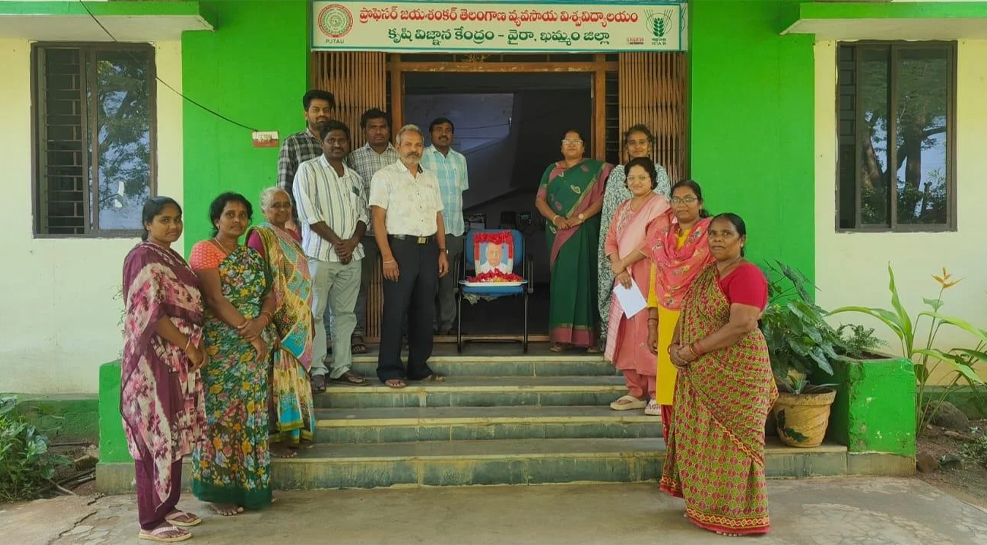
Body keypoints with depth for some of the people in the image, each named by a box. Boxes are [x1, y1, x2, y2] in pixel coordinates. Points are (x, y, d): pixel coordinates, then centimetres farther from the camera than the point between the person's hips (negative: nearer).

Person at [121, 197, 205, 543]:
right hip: (155, 358, -9)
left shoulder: (173, 257, 15)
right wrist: (189, 346, -15)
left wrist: (196, 347, 6)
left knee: (174, 434, 14)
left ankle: (168, 506, 25)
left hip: (179, 357, 9)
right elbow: (151, 313, -19)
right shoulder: (144, 258, -13)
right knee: (157, 434, -3)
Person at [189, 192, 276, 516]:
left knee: (251, 415, 9)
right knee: (222, 414, -2)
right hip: (221, 347, -6)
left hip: (255, 346, 6)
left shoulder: (253, 256, 16)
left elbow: (270, 294, 9)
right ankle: (219, 491, 8)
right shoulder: (204, 251, -5)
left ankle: (247, 486, 18)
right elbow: (215, 299, -15)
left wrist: (261, 321, -12)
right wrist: (248, 332, -18)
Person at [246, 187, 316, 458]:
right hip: (277, 321, -8)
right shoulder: (260, 236, -10)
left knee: (293, 374, 12)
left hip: (298, 321, 8)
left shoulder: (293, 236, 13)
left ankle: (292, 432, 22)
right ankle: (274, 438, 7)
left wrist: (309, 318, 15)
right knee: (276, 376, -2)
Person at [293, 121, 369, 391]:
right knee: (315, 313, -2)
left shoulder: (354, 176, 17)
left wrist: (353, 242, -6)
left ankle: (342, 367, 15)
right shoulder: (308, 170, 0)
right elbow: (309, 214, -9)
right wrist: (337, 242, -11)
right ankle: (316, 370, 5)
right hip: (320, 254, -5)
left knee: (345, 313, 8)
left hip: (351, 255, 5)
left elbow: (362, 214, 13)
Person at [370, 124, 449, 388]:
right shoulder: (385, 176, -2)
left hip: (429, 249, 6)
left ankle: (419, 367, 21)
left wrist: (442, 251, 8)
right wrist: (387, 257, -15)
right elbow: (378, 219, -8)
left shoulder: (430, 178, 16)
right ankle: (389, 370, 8)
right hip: (400, 247, -5)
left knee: (424, 311, 10)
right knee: (395, 311, -2)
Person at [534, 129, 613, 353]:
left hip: (585, 234, -2)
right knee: (561, 280, 1)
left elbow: (602, 196, -5)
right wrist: (555, 218, -10)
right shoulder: (552, 170, 14)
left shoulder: (595, 168, 6)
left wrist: (581, 217, -17)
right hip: (559, 233, 3)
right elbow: (540, 200, 7)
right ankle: (560, 335, 3)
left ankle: (589, 335, -1)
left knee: (586, 279, -5)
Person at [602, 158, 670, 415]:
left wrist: (623, 264, -10)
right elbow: (611, 241, 9)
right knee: (627, 333, 6)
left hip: (648, 277, -7)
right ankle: (636, 392, 14)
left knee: (648, 332, -9)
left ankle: (658, 394, -1)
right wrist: (618, 268, -9)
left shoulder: (659, 205, -4)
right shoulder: (623, 208, 17)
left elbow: (653, 242, -14)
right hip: (625, 279, 7)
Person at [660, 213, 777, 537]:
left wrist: (692, 351, -19)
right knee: (702, 439, 15)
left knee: (729, 441, -1)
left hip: (735, 373, -9)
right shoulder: (706, 273, 13)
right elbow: (688, 314, 15)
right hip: (702, 374, 9)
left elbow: (741, 326, -24)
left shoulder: (747, 275, -14)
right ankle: (705, 504, 28)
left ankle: (736, 515, 11)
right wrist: (675, 346, -5)